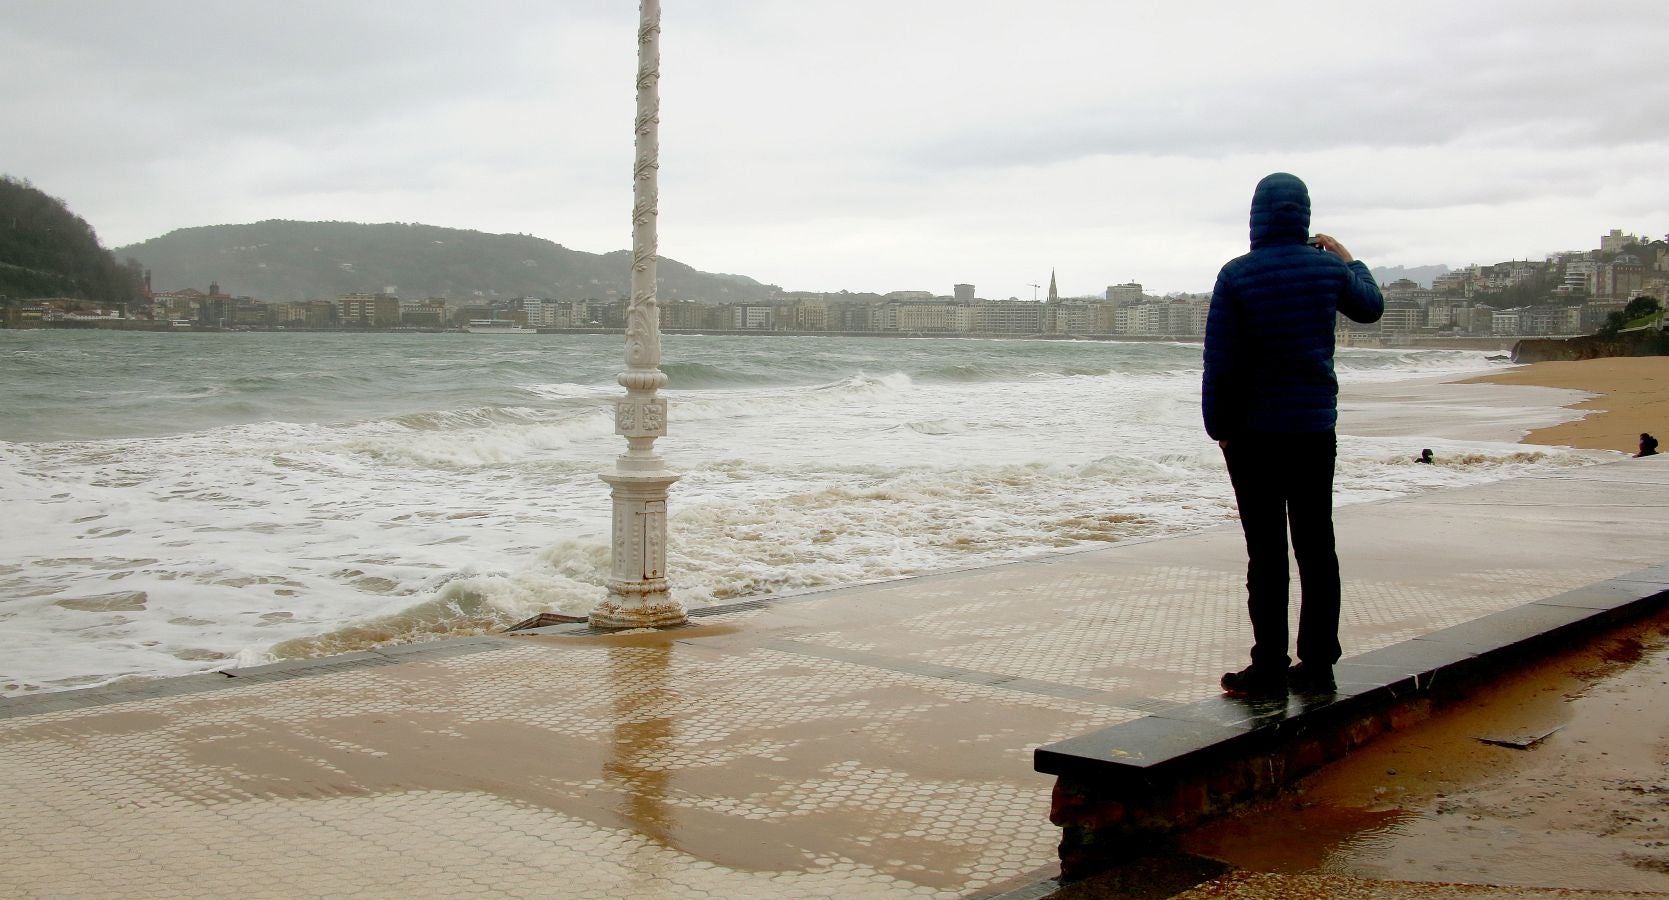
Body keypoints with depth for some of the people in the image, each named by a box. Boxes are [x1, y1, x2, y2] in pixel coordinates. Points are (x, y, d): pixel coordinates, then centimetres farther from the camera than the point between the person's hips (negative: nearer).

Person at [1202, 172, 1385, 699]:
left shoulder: (1236, 276, -9)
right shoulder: (1328, 268, 1)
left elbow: (1220, 362, -10)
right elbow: (1371, 306, 23)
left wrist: (1218, 427, -1)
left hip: (1255, 432, -3)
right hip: (1316, 428, 3)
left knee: (1266, 551, -1)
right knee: (1316, 546, 9)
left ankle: (1270, 670, 1)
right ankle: (1318, 665, 13)